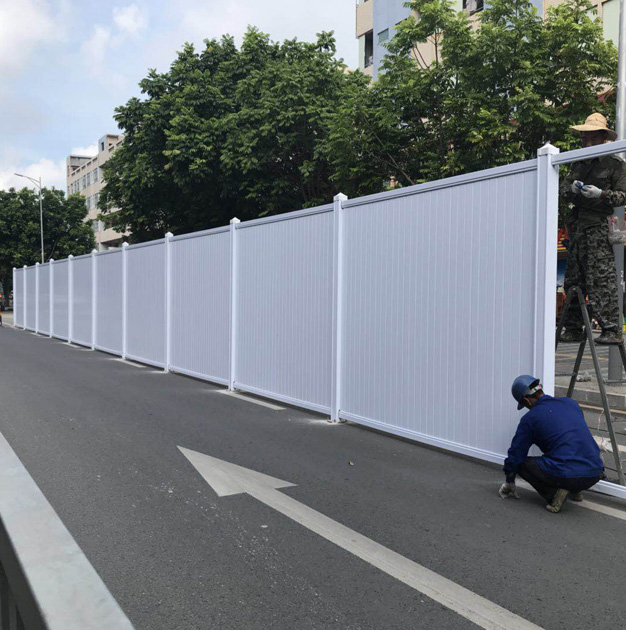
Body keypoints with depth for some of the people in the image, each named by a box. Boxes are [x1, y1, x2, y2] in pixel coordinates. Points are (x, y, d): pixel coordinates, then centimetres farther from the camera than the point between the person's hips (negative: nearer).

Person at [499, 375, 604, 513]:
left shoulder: (529, 419, 0)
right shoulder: (571, 403, 15)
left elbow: (516, 454, 9)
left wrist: (509, 483, 26)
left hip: (567, 476, -7)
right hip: (595, 475, 7)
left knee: (522, 463, 13)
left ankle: (554, 494, -4)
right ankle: (575, 491, 23)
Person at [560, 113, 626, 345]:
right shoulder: (580, 164, 20)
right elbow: (562, 189, 18)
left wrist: (601, 194, -17)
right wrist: (573, 189, -3)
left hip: (601, 227, -6)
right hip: (578, 227, 6)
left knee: (602, 280, -12)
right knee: (574, 280, 6)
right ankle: (573, 328, 12)